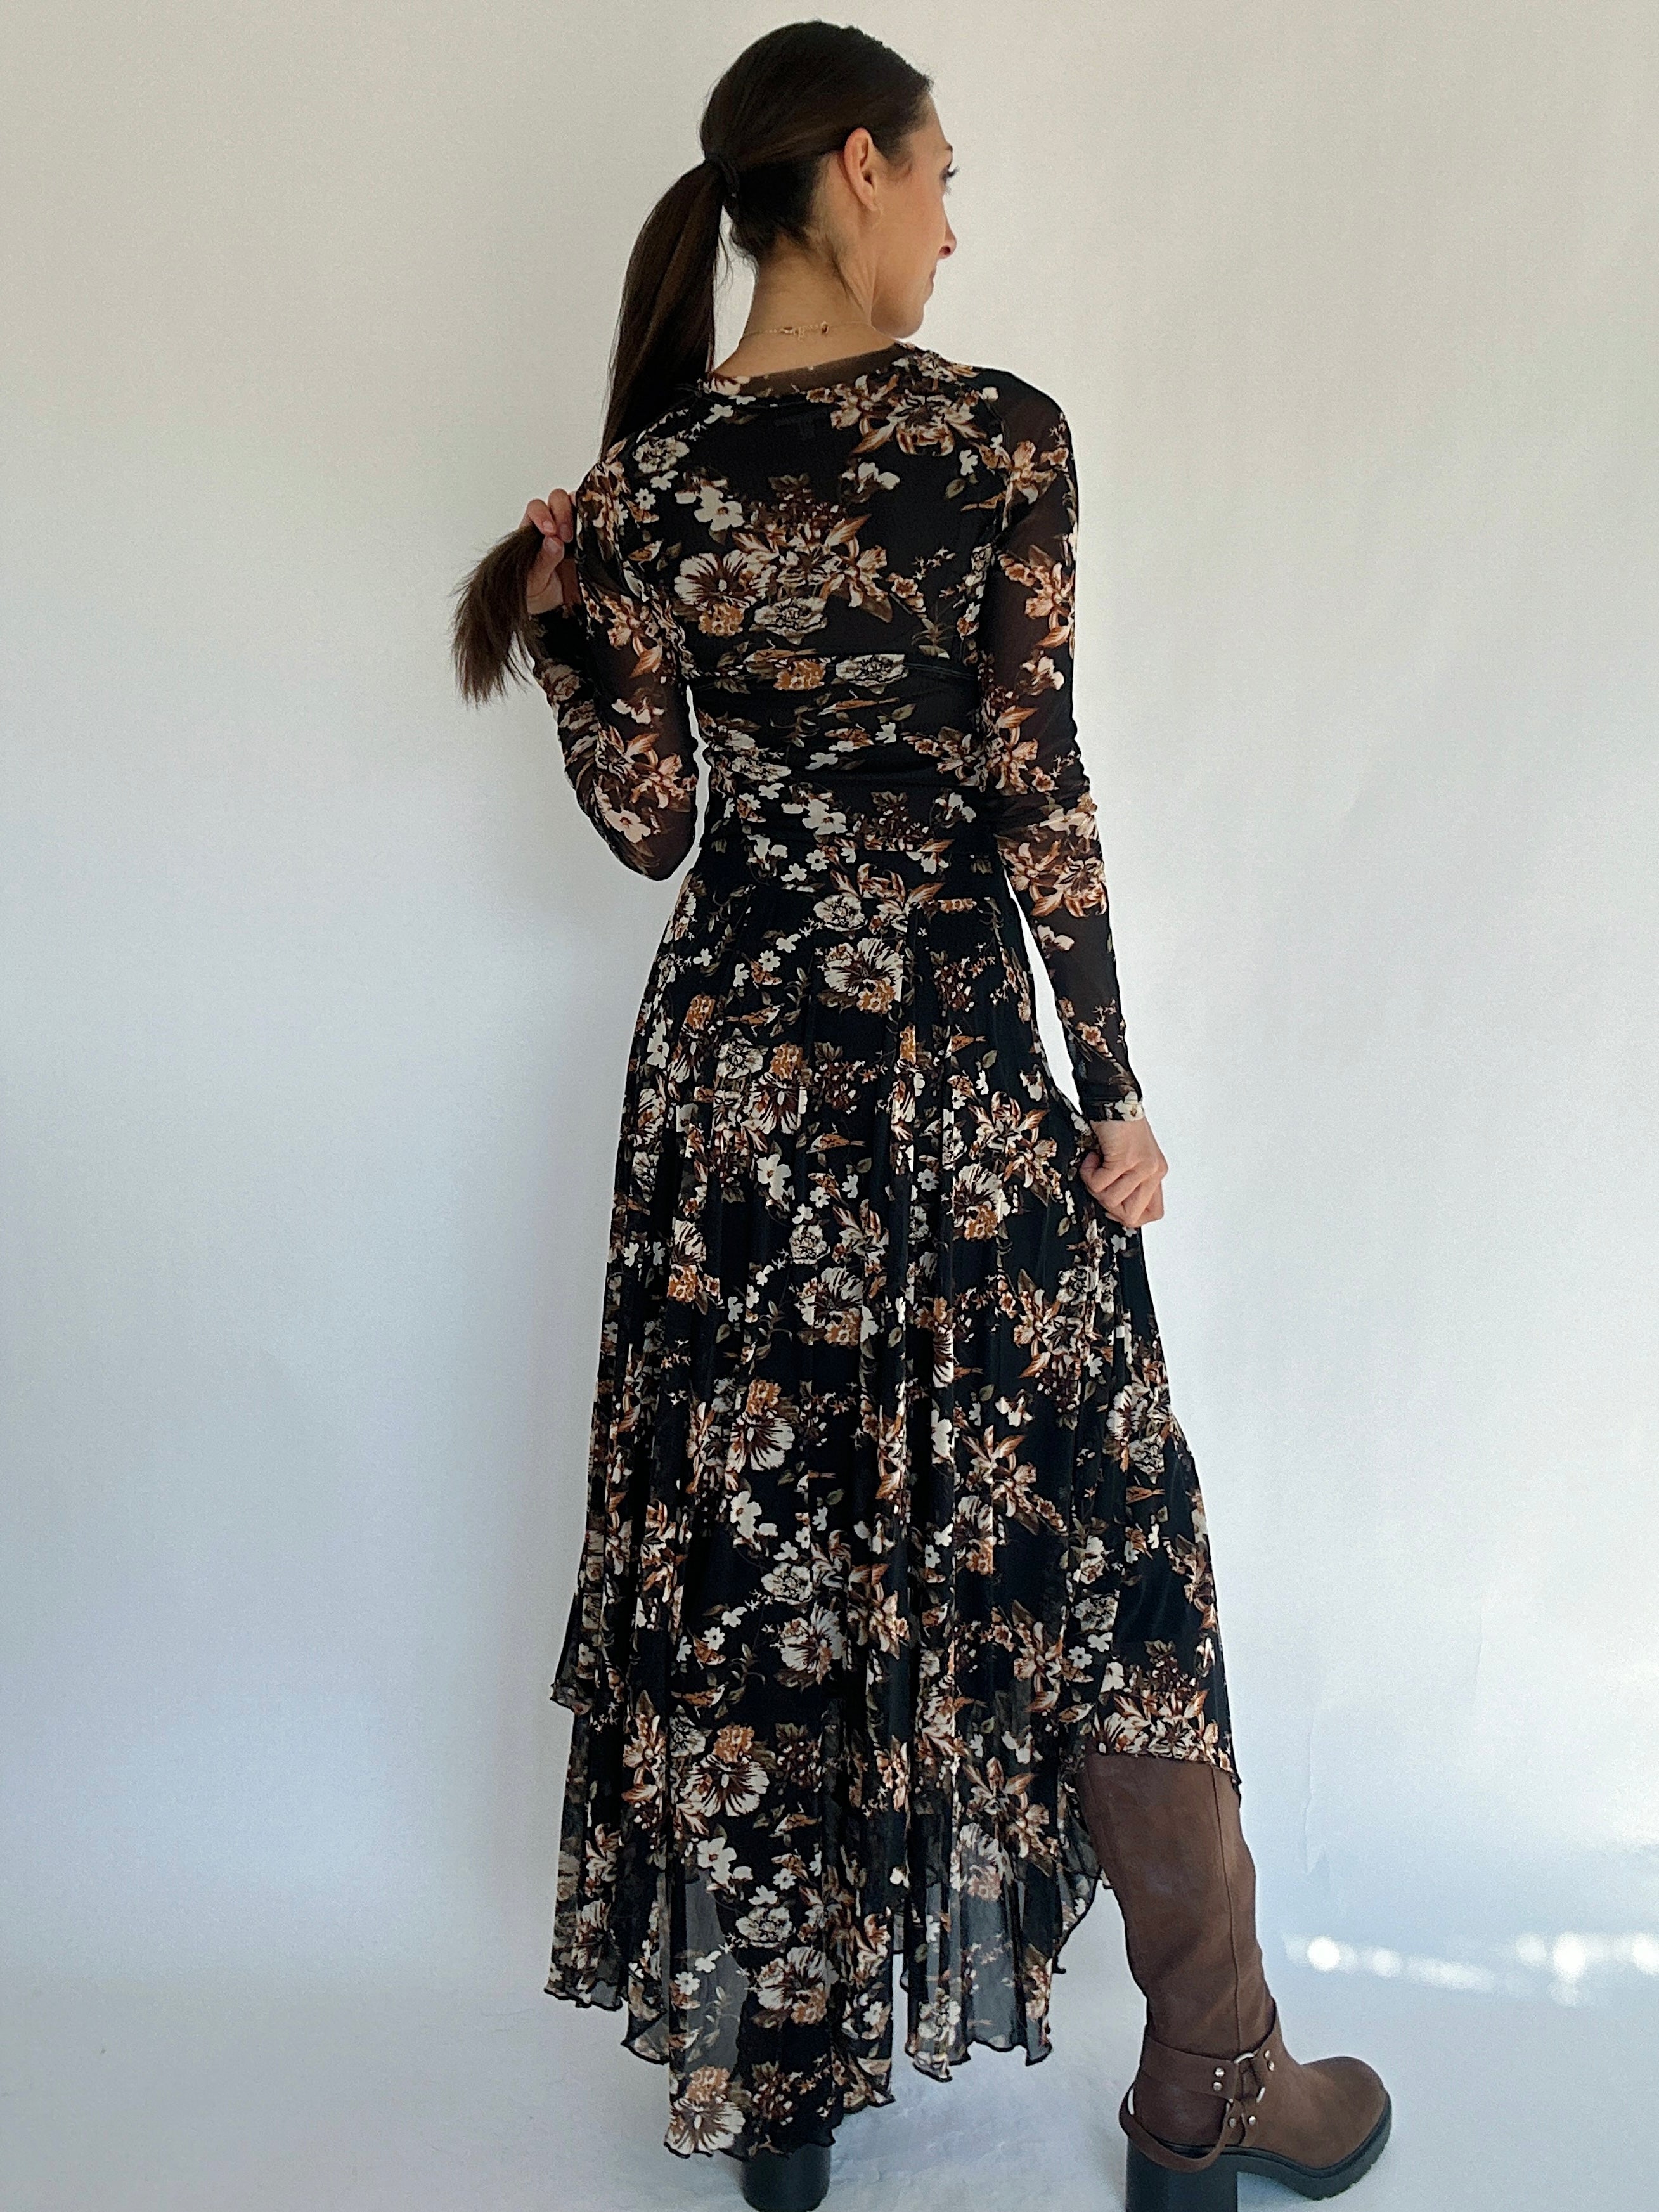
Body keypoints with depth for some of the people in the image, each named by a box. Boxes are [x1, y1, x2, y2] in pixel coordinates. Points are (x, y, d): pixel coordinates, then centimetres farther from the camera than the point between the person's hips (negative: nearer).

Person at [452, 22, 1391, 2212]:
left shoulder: (641, 484, 3)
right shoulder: (1000, 434, -7)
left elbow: (646, 825, 4)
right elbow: (1037, 794, -11)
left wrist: (554, 621, 15)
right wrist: (1114, 1091, -4)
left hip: (728, 1072, 4)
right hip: (954, 1068, -3)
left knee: (752, 1545, 13)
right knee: (1086, 1545, 8)